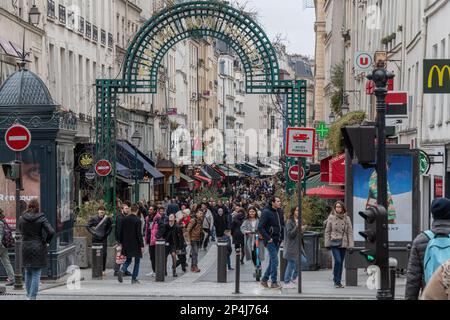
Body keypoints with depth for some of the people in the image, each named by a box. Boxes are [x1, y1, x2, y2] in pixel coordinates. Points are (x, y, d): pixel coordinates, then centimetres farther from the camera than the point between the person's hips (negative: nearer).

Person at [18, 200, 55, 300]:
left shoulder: (21, 219, -2)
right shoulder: (41, 218, -10)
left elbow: (21, 231, 9)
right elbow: (51, 232, -17)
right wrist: (47, 242, -2)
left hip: (26, 248, 3)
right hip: (38, 249, -3)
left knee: (28, 273, 17)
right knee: (36, 274, 2)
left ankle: (29, 295, 23)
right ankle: (32, 297, -3)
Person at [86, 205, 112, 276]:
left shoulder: (107, 219, -1)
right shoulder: (94, 219, -4)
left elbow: (110, 228, 13)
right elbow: (88, 226, 4)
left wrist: (106, 234, 2)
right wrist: (93, 233, -4)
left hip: (103, 239, 1)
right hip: (95, 240, 0)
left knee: (104, 255, -3)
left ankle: (103, 270, 7)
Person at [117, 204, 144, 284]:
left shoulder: (124, 219, 2)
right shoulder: (137, 220, -14)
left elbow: (121, 232, 6)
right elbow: (139, 234, -15)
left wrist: (121, 242, 16)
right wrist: (141, 245, -11)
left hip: (126, 244, 5)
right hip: (135, 244, -5)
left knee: (128, 259, 18)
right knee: (137, 261, 9)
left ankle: (122, 270, -9)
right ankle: (134, 279, 9)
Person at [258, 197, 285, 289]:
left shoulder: (279, 212, 11)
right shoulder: (266, 212, -12)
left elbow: (282, 225, 24)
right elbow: (260, 227, -15)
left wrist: (282, 236, 11)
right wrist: (268, 238, -18)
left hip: (278, 240, 8)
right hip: (270, 241, -8)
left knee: (272, 261, 11)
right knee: (275, 260, -9)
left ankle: (264, 279, 22)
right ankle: (274, 282, -4)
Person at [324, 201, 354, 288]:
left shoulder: (347, 218, 5)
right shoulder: (331, 217, 2)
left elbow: (350, 232, 5)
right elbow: (327, 231, 5)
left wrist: (350, 245, -2)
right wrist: (327, 243, 0)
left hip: (343, 244, 2)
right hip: (334, 243, -2)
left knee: (341, 262, 6)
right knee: (338, 261, -15)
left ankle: (338, 281, 17)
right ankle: (336, 281, -4)